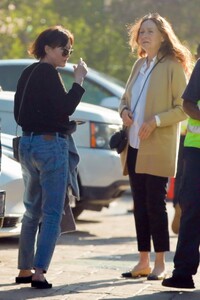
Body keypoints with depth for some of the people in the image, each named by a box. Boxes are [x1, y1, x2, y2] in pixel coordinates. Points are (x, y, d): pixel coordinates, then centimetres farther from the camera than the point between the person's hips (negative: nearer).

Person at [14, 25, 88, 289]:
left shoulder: (28, 74, 13)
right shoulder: (48, 73, -13)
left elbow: (19, 113, 18)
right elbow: (65, 107, -18)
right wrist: (79, 80, -11)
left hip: (28, 143, 9)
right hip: (51, 144, -9)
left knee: (32, 210, 17)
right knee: (52, 213, -7)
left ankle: (24, 269, 20)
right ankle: (39, 272, -14)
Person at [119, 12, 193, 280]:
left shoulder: (173, 67, -7)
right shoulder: (139, 65, 15)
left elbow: (183, 108, -10)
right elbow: (125, 98, 24)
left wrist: (156, 121, -21)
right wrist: (124, 111, 1)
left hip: (157, 149, -7)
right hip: (134, 147, 7)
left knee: (155, 204, -6)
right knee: (139, 205, 8)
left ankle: (160, 264, 1)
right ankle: (143, 262, 14)